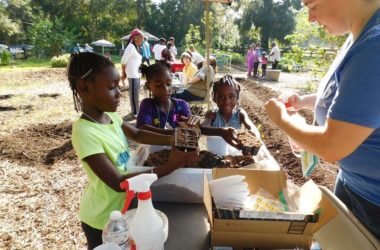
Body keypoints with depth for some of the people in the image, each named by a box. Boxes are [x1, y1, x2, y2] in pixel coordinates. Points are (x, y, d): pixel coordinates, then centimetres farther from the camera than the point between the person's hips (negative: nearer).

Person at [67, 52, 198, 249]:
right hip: (103, 219, -6)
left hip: (121, 206, 7)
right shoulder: (85, 133, -31)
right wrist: (168, 167, -36)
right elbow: (117, 182, -32)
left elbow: (137, 134, 6)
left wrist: (172, 140, -8)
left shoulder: (110, 116, -8)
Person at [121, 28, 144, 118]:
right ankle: (134, 112, 4)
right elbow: (123, 61, -14)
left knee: (135, 93, 15)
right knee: (134, 93, -4)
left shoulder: (137, 47, 14)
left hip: (137, 74, 9)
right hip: (132, 74, -9)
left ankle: (135, 111, 26)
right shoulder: (131, 47, -14)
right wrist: (123, 74, -6)